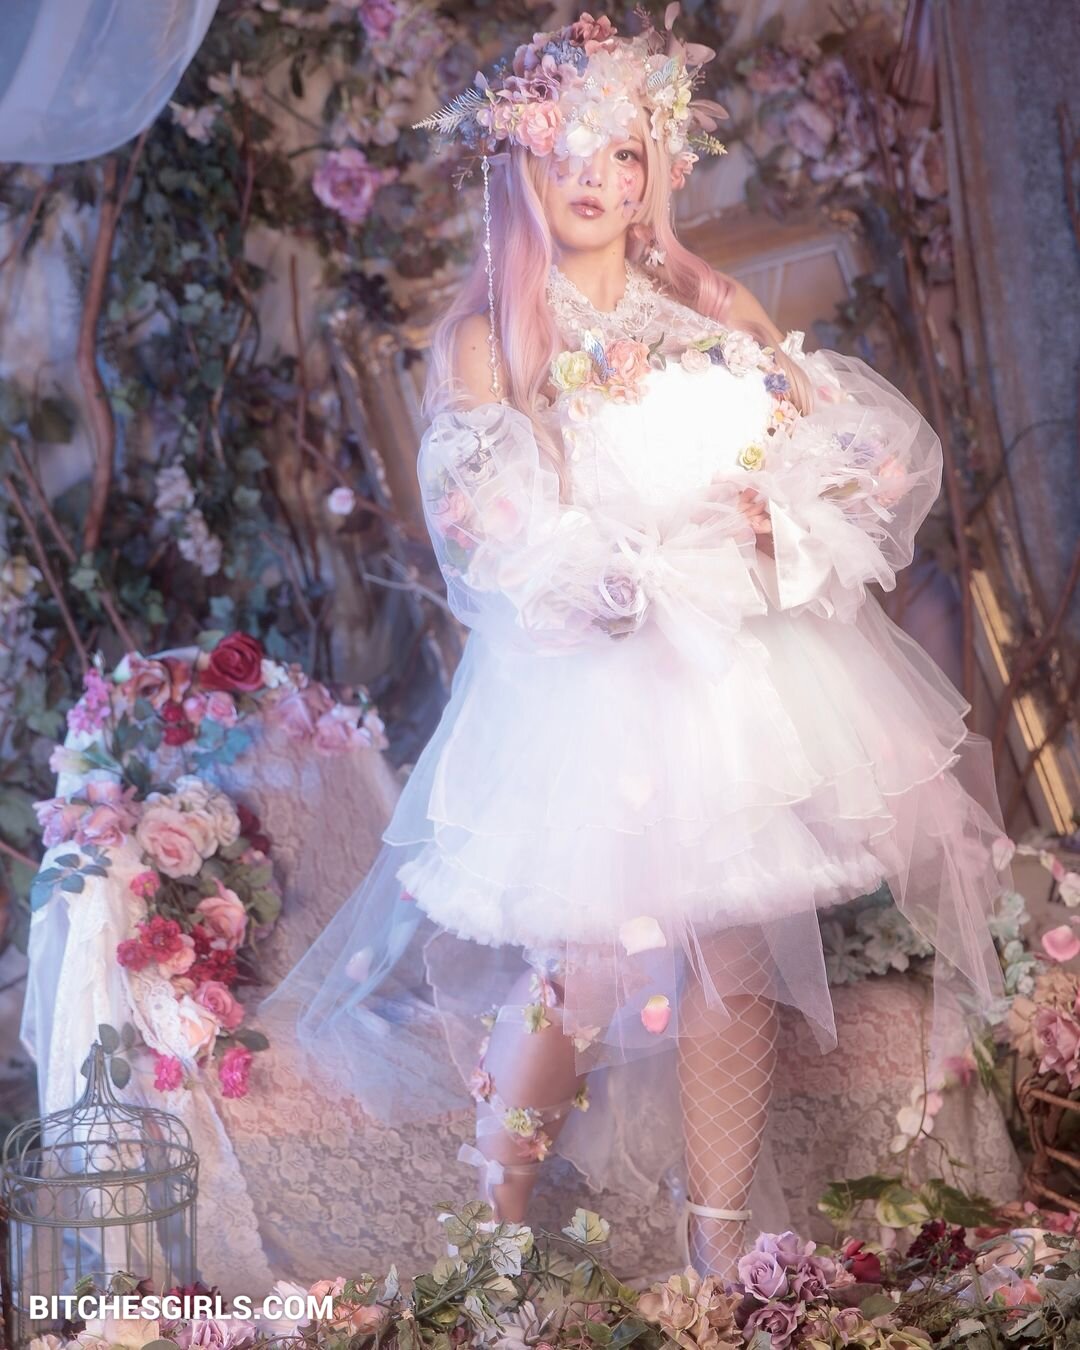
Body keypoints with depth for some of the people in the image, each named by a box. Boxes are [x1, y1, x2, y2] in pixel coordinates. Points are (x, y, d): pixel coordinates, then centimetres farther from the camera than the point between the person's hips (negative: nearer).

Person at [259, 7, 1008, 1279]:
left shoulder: (712, 312, 13)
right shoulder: (483, 341, 1)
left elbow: (869, 448, 8)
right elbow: (509, 541, -12)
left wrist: (779, 524, -12)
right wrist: (690, 547, -15)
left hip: (747, 677, 4)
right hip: (591, 691, -4)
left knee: (737, 957, 2)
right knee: (584, 962, -6)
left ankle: (721, 1247, 11)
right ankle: (496, 1226, 15)